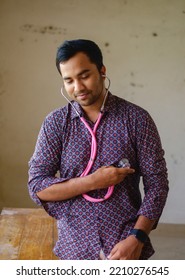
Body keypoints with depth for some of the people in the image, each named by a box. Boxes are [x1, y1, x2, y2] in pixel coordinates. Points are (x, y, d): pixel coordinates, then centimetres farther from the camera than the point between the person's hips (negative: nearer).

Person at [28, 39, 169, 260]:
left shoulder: (137, 118, -5)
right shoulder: (55, 122, -2)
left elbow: (156, 183, -5)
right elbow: (37, 187, -6)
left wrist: (136, 238, -17)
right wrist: (93, 181, -17)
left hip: (126, 244, -1)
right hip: (75, 246, 1)